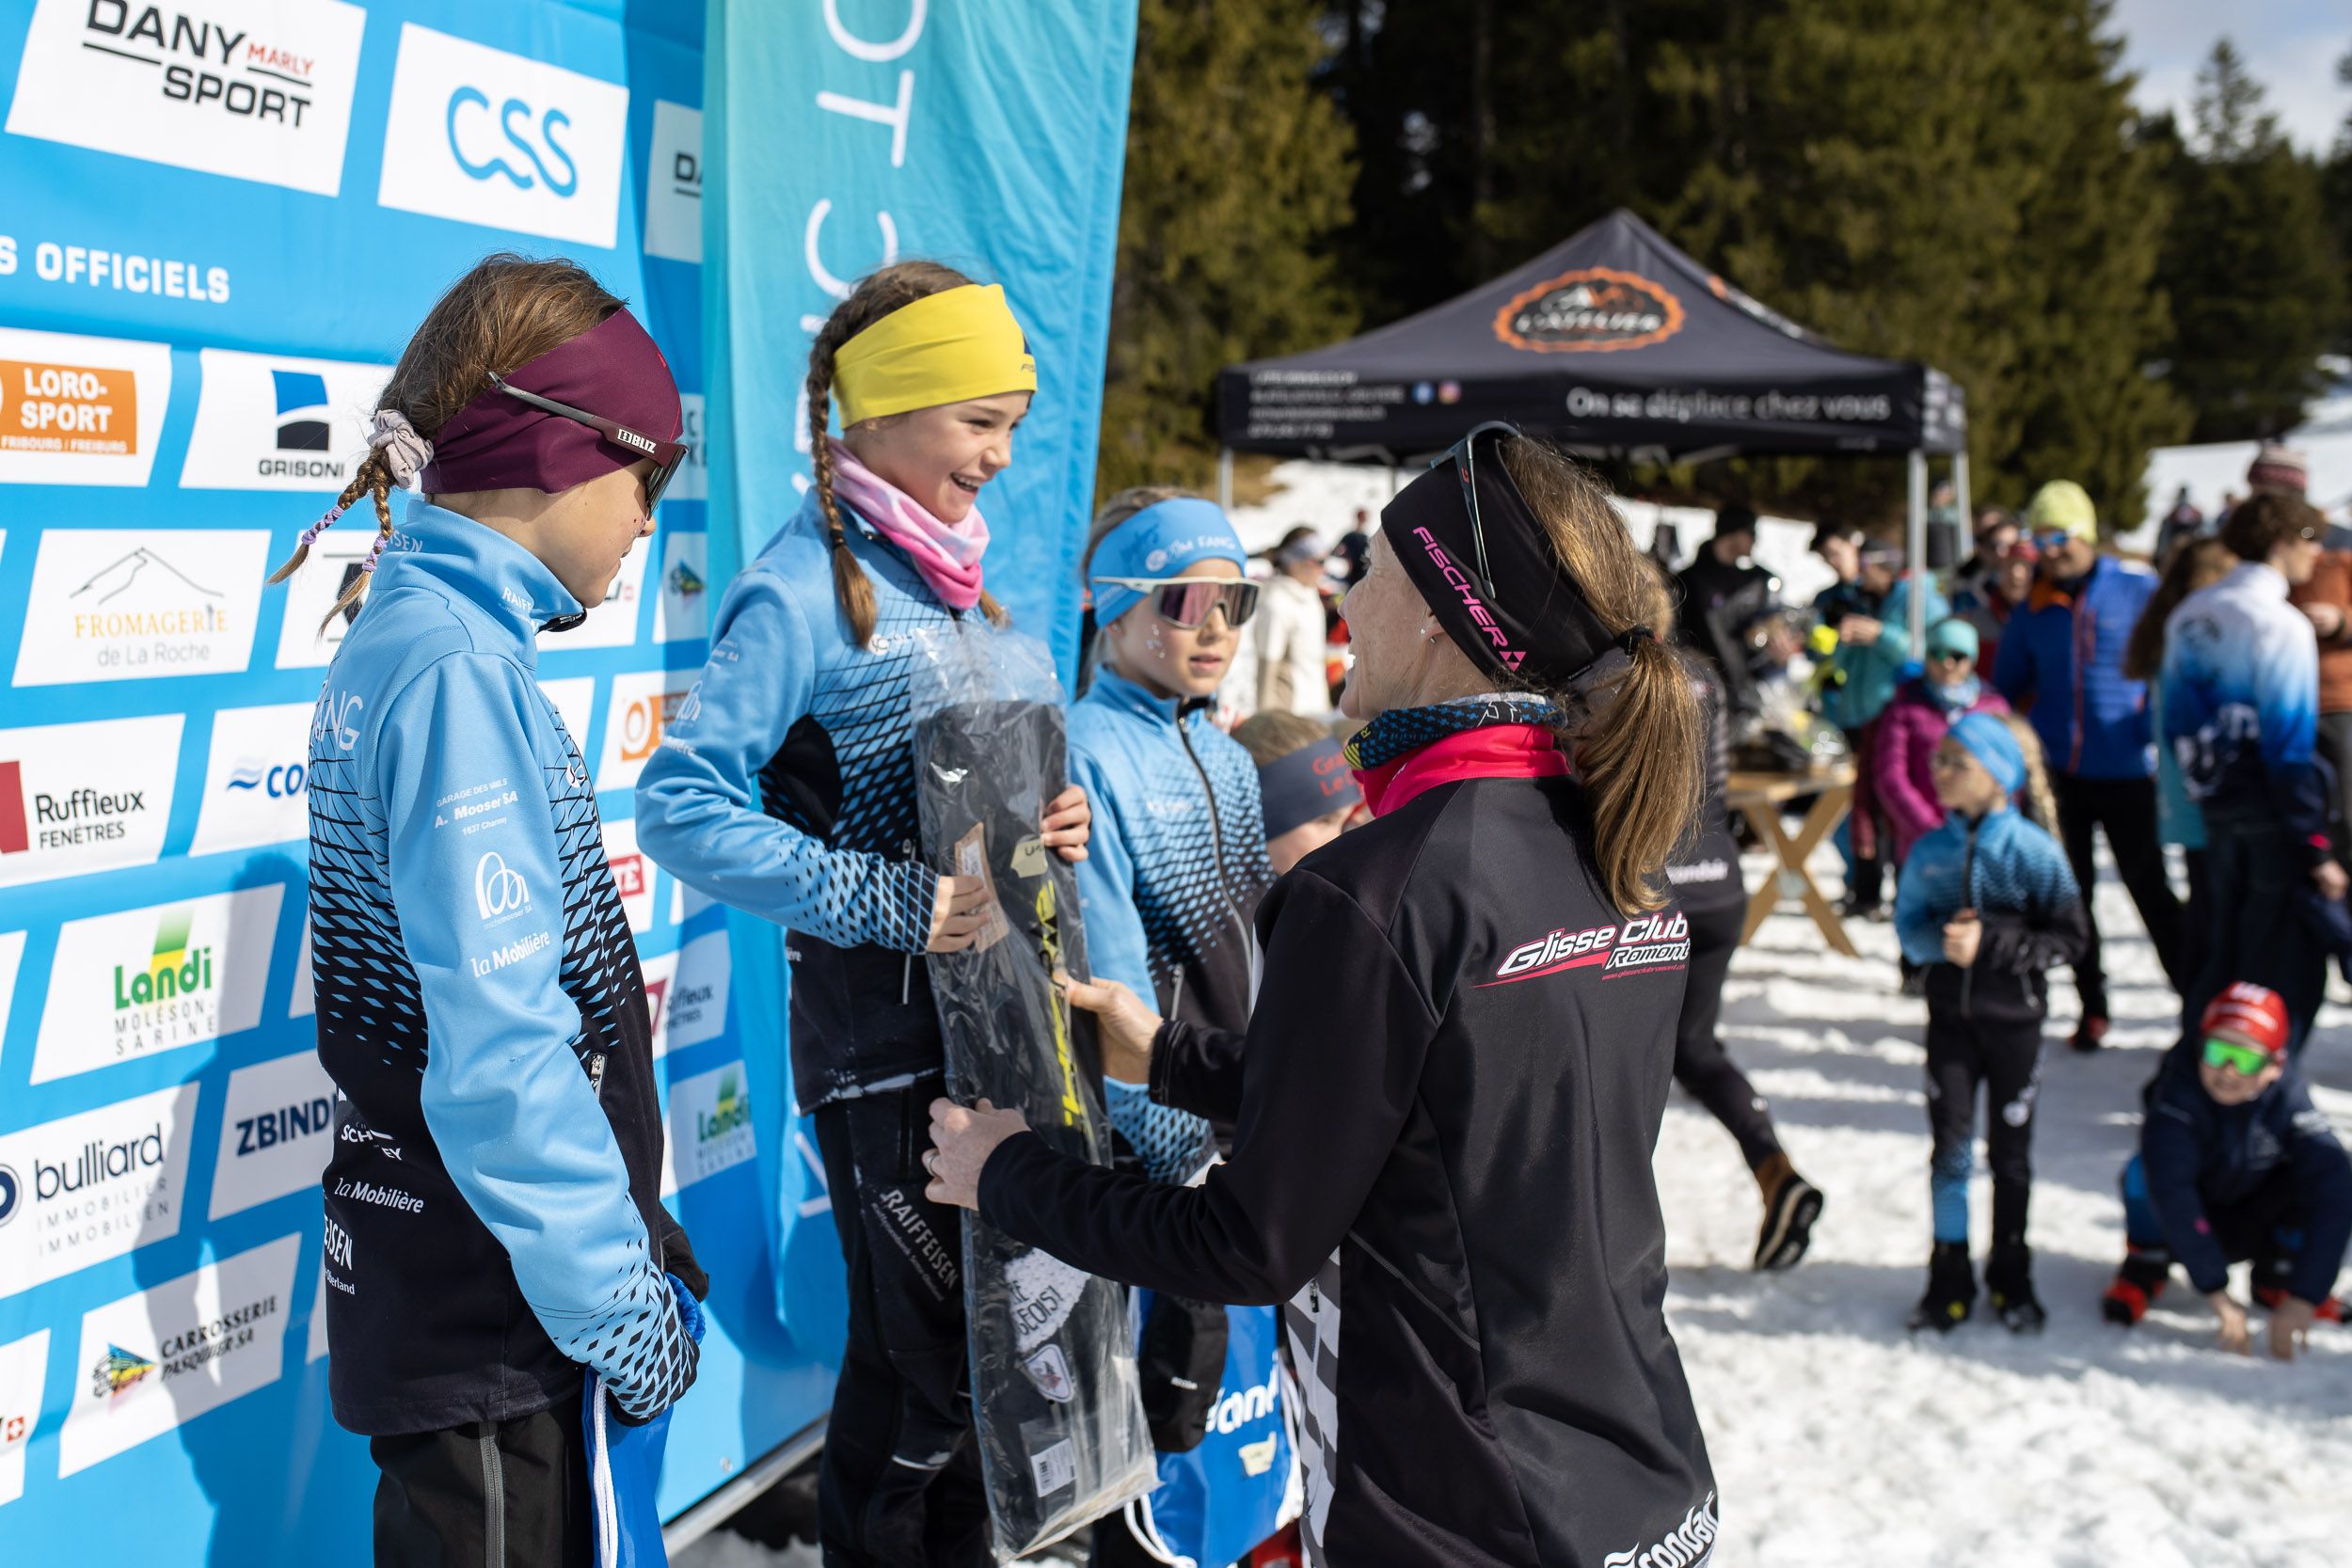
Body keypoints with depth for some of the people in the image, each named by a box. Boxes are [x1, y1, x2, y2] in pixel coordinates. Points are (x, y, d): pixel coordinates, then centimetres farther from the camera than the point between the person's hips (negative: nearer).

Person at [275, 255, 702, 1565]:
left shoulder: (412, 641, 9)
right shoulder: (457, 668, -21)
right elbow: (500, 1052, -26)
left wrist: (630, 1243, 15)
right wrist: (627, 1309, -18)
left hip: (455, 1297, 9)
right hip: (486, 1313, -9)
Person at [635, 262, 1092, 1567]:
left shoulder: (946, 569, 11)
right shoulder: (803, 592, -14)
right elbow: (680, 806, -22)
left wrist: (1046, 818, -4)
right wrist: (881, 900, -26)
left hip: (982, 1005, 8)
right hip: (880, 1028, -8)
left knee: (955, 1339, 16)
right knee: (933, 1353, -1)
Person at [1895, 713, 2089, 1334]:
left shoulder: (2033, 851, -11)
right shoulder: (1930, 851, 0)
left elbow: (2070, 938, -11)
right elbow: (1908, 927, 6)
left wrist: (1990, 943, -20)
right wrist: (1941, 940, -16)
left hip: (2014, 1020, -2)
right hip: (1950, 1019, 2)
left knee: (2011, 1152, 10)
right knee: (1950, 1148, 3)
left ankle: (2012, 1279, 25)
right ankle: (1949, 1279, 15)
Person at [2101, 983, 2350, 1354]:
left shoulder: (2288, 1099, -22)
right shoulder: (2181, 1090, -27)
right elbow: (2170, 1188, -38)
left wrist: (2303, 1298, -40)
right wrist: (2216, 1291, -44)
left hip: (2252, 1230, 2)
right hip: (2185, 1230, -2)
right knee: (2146, 1170, -34)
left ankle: (2275, 1278, 3)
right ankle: (2146, 1268, -4)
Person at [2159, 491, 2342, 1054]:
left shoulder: (2188, 615, 6)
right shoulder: (2281, 626, -18)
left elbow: (2177, 718, 12)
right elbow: (2289, 747, -20)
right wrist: (2316, 848, -16)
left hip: (2217, 809, 8)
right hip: (2272, 815, -8)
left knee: (2219, 952, 19)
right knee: (2285, 965, 3)